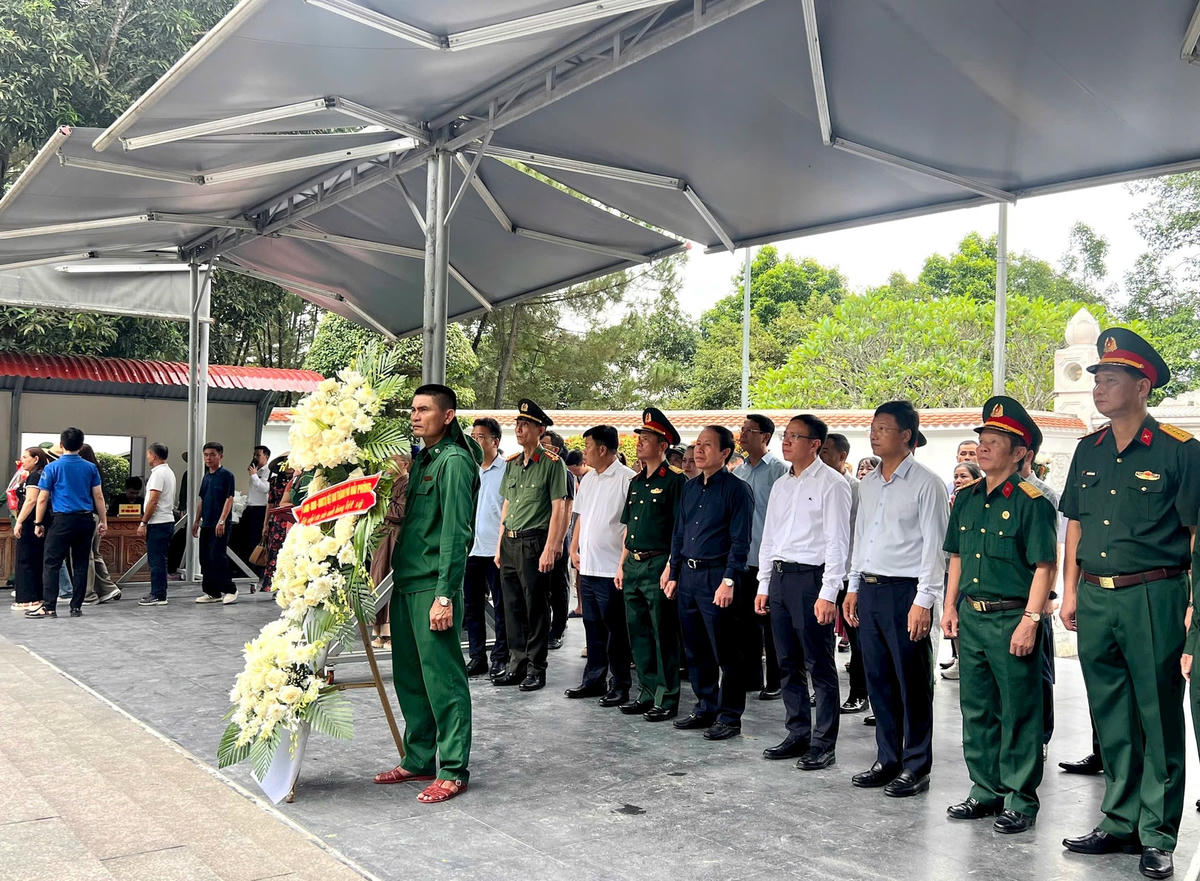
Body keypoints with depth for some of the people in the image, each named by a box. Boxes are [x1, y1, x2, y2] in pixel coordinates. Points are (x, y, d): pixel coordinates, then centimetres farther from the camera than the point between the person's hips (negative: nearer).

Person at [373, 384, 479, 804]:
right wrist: (394, 579, 14)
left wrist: (444, 595, -20)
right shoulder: (420, 459, 16)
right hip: (406, 581, 9)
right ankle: (418, 760, 27)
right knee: (409, 676, 15)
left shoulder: (454, 461, -12)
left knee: (443, 678, -2)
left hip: (433, 587, -9)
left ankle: (454, 770, 7)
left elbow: (455, 533, -17)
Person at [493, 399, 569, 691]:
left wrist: (549, 549, -15)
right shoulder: (512, 463, 14)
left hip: (533, 542, -7)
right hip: (510, 542, 7)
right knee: (512, 607, 11)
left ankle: (536, 670, 8)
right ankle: (516, 665, 20)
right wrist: (500, 545, 15)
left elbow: (559, 508, -10)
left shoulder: (551, 463, -6)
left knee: (536, 608, -1)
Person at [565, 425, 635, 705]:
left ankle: (620, 685, 10)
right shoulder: (587, 479, 14)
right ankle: (594, 680, 25)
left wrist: (625, 561, -18)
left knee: (616, 629, 1)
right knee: (593, 626, 15)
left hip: (611, 569, -8)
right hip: (587, 566, 8)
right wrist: (574, 548, 13)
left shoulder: (626, 478, -12)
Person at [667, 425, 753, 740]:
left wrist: (728, 581, -19)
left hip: (716, 577, -7)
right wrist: (674, 574, 13)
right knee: (695, 649, 14)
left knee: (726, 653, 0)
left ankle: (729, 717, 10)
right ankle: (705, 708, 26)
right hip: (688, 576, 7)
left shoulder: (736, 489, -8)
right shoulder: (690, 488, 14)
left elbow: (740, 540, -13)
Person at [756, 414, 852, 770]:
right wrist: (764, 586, 15)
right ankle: (798, 735, 24)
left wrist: (828, 594, -16)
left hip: (811, 577, -7)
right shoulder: (780, 485, 15)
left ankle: (823, 744, 8)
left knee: (820, 666, -1)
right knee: (789, 664, 13)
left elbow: (837, 542, -11)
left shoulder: (832, 484, -7)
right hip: (779, 577, 7)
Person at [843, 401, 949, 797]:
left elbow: (934, 546, -11)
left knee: (913, 684, 2)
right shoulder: (868, 484, 14)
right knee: (878, 680, 12)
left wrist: (923, 601, -15)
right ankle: (887, 760, 23)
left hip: (905, 590, -7)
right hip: (869, 589, 7)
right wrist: (853, 588, 15)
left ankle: (915, 768, 12)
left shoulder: (926, 483, -8)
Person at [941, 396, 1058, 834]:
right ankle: (985, 790, 26)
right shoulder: (966, 498, 10)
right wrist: (951, 606, 12)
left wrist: (1030, 620, -17)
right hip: (971, 617, 7)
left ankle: (1021, 800, 14)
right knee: (976, 710, 14)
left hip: (1012, 618, -7)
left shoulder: (1031, 501, -10)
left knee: (1018, 713, 3)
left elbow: (1044, 566, -13)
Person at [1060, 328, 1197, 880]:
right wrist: (1070, 592, 12)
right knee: (1110, 719, 13)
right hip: (1096, 599, 6)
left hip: (1153, 597, -5)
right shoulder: (1088, 451, 10)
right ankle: (1119, 823, 25)